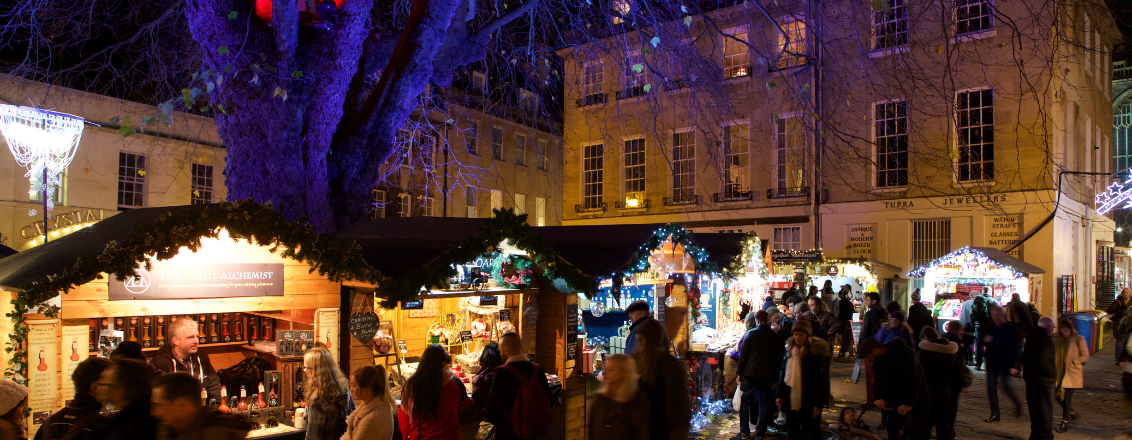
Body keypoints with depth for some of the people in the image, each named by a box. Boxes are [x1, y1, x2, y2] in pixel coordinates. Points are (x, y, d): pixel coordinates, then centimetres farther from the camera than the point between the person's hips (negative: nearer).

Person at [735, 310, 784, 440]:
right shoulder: (776, 337, 2)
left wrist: (739, 373, 1)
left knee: (745, 402, 9)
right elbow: (778, 360, 6)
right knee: (764, 404, 13)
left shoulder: (751, 334, -7)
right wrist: (775, 379, 12)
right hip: (767, 376, 2)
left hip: (750, 374, -2)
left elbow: (743, 355, -6)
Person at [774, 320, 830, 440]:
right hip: (791, 399, 6)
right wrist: (779, 395, 11)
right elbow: (783, 374, 14)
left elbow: (821, 379, -11)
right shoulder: (790, 349, 8)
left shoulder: (816, 352, -10)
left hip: (809, 400, -6)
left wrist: (818, 403, -14)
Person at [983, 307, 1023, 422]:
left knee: (1005, 386, -5)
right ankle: (995, 414, 11)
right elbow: (983, 344, 15)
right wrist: (985, 341, -10)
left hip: (1005, 364, -4)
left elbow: (1017, 348, -5)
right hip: (992, 363, 4)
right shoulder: (988, 329, 7)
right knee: (991, 388, 3)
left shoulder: (1012, 330, -5)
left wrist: (1014, 365, -11)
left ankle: (1017, 403, 27)